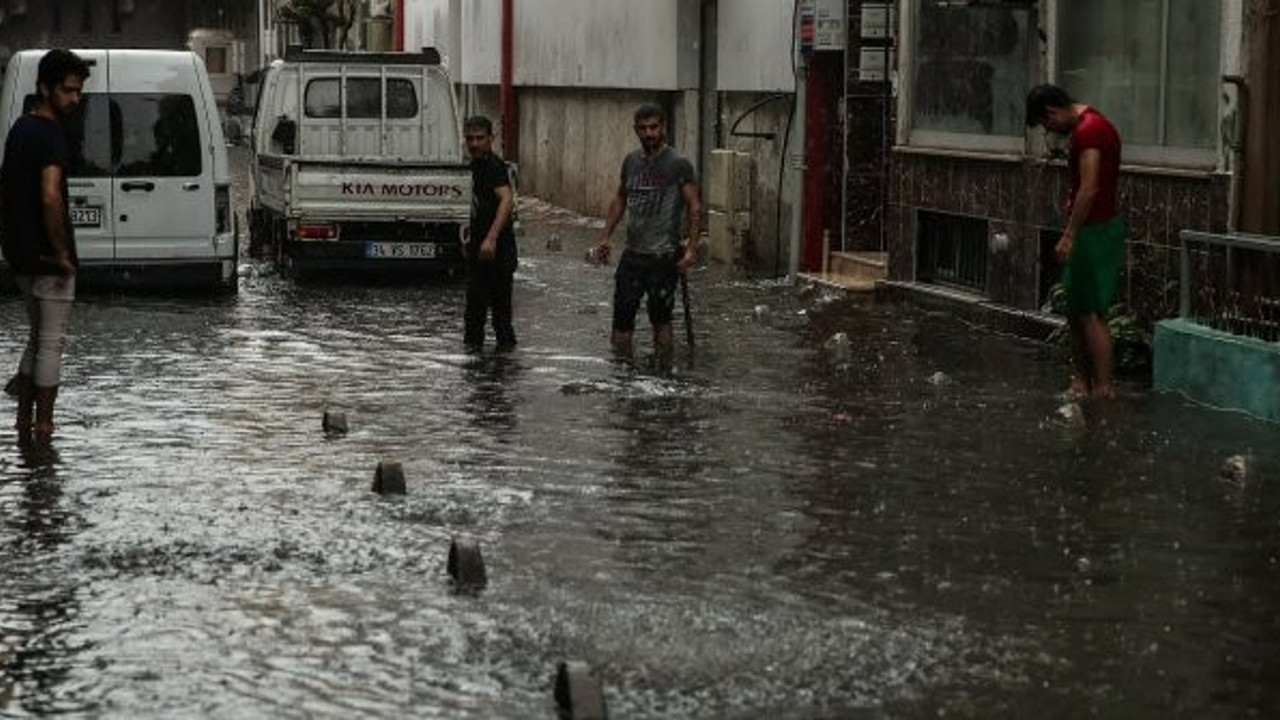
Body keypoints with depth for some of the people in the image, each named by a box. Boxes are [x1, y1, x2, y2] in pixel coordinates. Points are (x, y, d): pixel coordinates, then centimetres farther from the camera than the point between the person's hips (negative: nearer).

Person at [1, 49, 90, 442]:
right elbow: (50, 197, -28)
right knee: (51, 341, -1)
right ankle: (43, 426, 2)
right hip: (47, 256, -9)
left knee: (38, 336, 19)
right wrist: (62, 252, -20)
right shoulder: (51, 135, -17)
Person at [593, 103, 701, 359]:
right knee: (622, 315, 6)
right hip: (633, 254, 5)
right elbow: (619, 200, 18)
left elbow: (694, 207, -9)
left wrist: (691, 247, -16)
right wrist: (605, 237, 11)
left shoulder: (679, 165, -8)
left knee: (660, 318, 2)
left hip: (664, 257, -5)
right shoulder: (631, 161, 8)